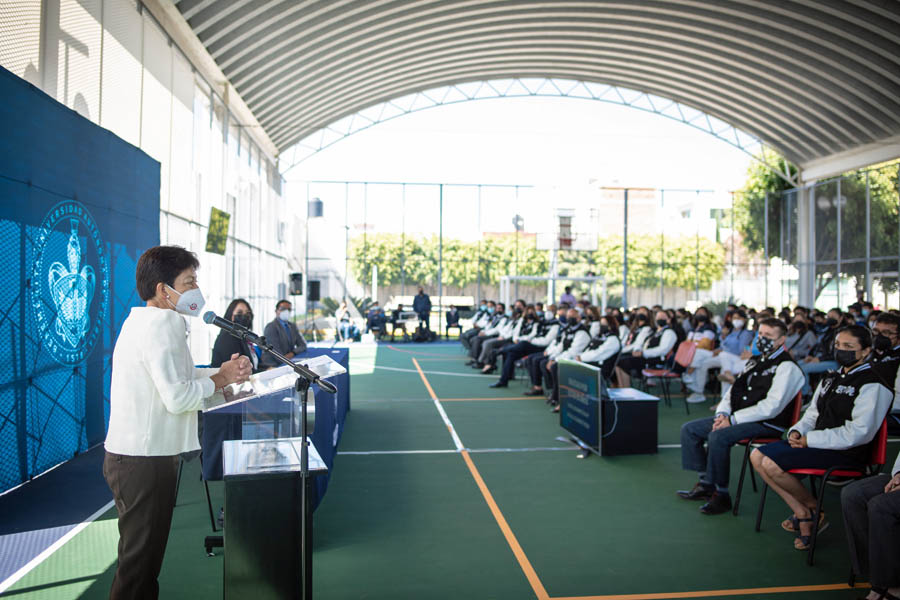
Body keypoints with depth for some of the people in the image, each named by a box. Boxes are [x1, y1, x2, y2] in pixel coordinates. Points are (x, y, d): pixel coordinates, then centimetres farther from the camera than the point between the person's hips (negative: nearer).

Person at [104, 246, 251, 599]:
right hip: (145, 461, -10)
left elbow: (175, 375, 16)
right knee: (140, 560, 3)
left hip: (134, 456, 10)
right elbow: (178, 397, -25)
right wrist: (220, 379, -9)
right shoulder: (165, 322, -19)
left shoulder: (143, 320, 13)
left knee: (145, 555, 21)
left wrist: (223, 371, 1)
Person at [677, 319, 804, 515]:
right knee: (689, 429, 1)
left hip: (767, 424, -9)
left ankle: (721, 494, -18)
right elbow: (733, 390, 19)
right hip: (739, 417, 9)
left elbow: (771, 407, -20)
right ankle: (705, 484, 5)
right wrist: (722, 414, -1)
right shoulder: (755, 361, 18)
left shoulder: (787, 367, -10)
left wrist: (733, 420, -19)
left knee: (718, 437, -32)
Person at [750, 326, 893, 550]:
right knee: (757, 456, -5)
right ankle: (802, 514, -2)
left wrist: (811, 440, -18)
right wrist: (797, 431, 0)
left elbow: (859, 433, -19)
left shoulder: (873, 385, -11)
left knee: (771, 464, -22)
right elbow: (813, 414, 22)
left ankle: (816, 510, 2)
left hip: (847, 453, -9)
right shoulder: (831, 378, 17)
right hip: (817, 444, 9)